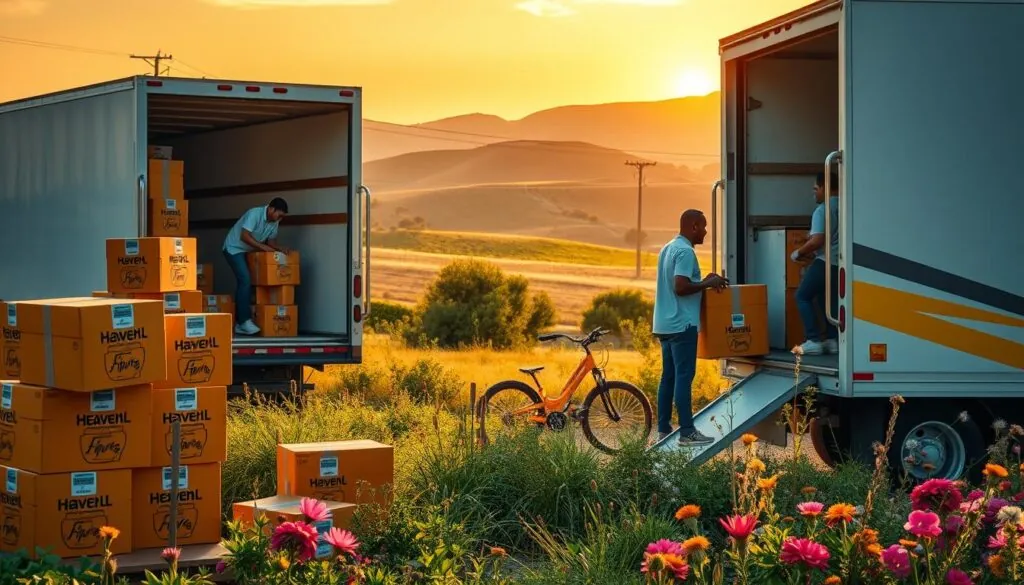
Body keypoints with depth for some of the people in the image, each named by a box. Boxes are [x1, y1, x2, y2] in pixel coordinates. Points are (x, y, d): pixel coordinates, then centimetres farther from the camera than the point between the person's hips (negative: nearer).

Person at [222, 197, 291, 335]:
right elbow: (244, 236, -32)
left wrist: (280, 248, -14)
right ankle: (245, 321, -18)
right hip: (234, 249, -9)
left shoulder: (274, 222, -2)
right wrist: (263, 247, -33)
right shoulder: (254, 214, -27)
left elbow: (271, 240, 6)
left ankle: (239, 323, 8)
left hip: (248, 251, 9)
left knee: (245, 282, 5)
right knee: (245, 280, -19)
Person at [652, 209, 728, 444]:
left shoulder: (668, 248, 16)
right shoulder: (685, 251, -15)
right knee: (684, 376, -8)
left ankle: (664, 429, 13)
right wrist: (708, 284, -12)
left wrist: (703, 282, 17)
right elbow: (681, 287, -23)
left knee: (668, 376, 11)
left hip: (666, 324, 10)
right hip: (682, 324, -10)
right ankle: (687, 432, -7)